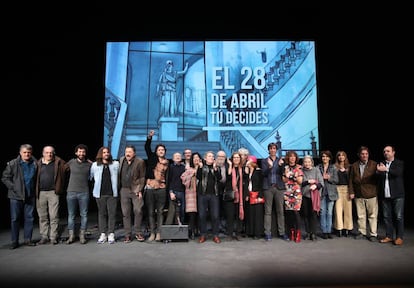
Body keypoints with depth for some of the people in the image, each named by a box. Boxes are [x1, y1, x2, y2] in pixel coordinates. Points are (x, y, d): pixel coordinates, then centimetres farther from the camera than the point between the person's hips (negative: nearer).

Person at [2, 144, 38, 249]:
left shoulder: (35, 164, 2)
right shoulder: (12, 164, -3)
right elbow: (5, 177, -1)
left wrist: (35, 190, 2)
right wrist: (13, 187, -9)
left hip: (30, 196, 2)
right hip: (16, 196, -2)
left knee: (29, 218, 7)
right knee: (15, 219, 4)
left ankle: (28, 239, 17)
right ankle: (14, 241, 14)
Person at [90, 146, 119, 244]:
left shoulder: (116, 164, 6)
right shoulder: (95, 165, 6)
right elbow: (90, 176, 12)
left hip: (112, 193, 0)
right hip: (100, 193, 0)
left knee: (112, 214, 0)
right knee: (101, 214, 6)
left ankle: (111, 234, 8)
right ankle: (103, 234, 14)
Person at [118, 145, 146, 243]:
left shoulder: (140, 162, -5)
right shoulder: (121, 160, 9)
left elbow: (142, 177, -4)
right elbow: (119, 175, 15)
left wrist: (139, 190, -10)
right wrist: (118, 188, 9)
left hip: (135, 190, -4)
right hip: (124, 190, 4)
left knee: (138, 211, -6)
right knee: (125, 213, 6)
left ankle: (138, 233, 10)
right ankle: (127, 234, 16)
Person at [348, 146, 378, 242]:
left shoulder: (374, 164, -1)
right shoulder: (354, 165, 7)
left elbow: (378, 178, -3)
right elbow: (351, 179, 8)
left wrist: (377, 191, -9)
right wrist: (351, 192, 3)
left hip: (371, 194, -3)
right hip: (358, 195, 3)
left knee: (372, 215, 2)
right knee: (360, 215, 11)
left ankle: (373, 234, 12)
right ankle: (362, 232, 22)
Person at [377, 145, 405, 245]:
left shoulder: (400, 163, 3)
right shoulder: (381, 164, 12)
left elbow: (398, 173, -16)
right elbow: (379, 176, 1)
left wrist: (386, 169, -32)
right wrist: (379, 171, -22)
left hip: (397, 195, -3)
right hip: (385, 195, 3)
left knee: (399, 217, 0)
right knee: (386, 217, 7)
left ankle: (399, 237, 9)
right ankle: (389, 236, 15)